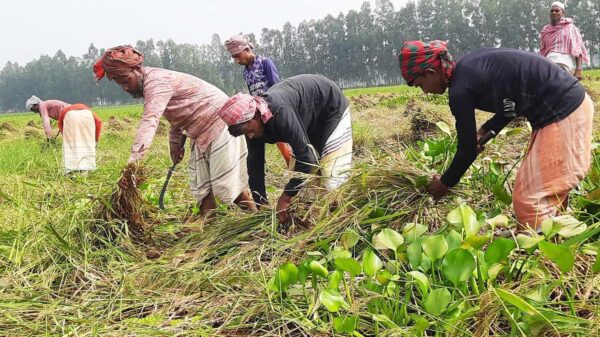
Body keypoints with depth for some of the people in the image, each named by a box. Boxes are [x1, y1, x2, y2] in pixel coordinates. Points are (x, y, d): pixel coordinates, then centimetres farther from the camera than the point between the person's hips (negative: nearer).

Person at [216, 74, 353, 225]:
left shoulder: (280, 112, -41)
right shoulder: (251, 121, -15)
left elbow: (306, 156, -40)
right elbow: (255, 165, -9)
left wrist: (285, 197, -33)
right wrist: (262, 205, -11)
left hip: (332, 106, -8)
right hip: (309, 118, 8)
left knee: (332, 171, -15)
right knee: (302, 170, 4)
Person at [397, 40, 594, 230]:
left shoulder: (460, 89, -17)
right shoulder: (469, 65, 10)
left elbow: (468, 149, -9)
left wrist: (445, 183, 7)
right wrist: (484, 131, 13)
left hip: (562, 115, -10)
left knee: (530, 199, -3)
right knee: (551, 190, 20)